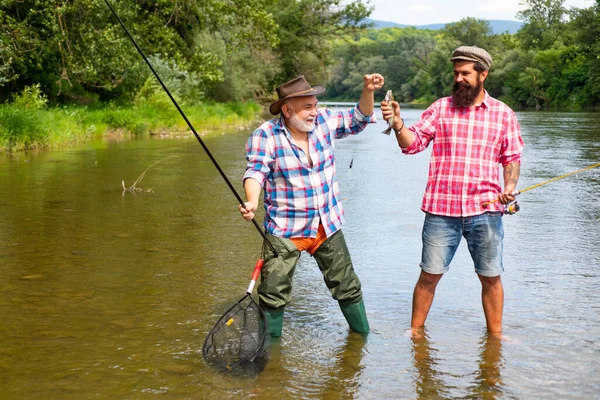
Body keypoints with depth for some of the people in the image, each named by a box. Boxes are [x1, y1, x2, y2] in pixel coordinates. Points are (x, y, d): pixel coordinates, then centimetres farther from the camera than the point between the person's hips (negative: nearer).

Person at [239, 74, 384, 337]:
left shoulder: (323, 121, 2)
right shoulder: (266, 135, -11)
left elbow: (358, 119, 10)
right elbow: (256, 172, -19)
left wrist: (368, 91, -8)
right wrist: (252, 201, -38)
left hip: (328, 226, 4)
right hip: (284, 231, -4)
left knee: (347, 286, 14)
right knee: (274, 293, -5)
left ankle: (362, 334, 33)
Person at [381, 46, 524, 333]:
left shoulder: (503, 114, 8)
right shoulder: (440, 108, 7)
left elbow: (512, 158, 10)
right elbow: (412, 143, 0)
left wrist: (510, 186, -8)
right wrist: (397, 123, -19)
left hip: (485, 210, 0)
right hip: (441, 208, 0)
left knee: (491, 277, 8)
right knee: (429, 275, 5)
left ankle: (495, 336, 24)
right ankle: (415, 331, 21)